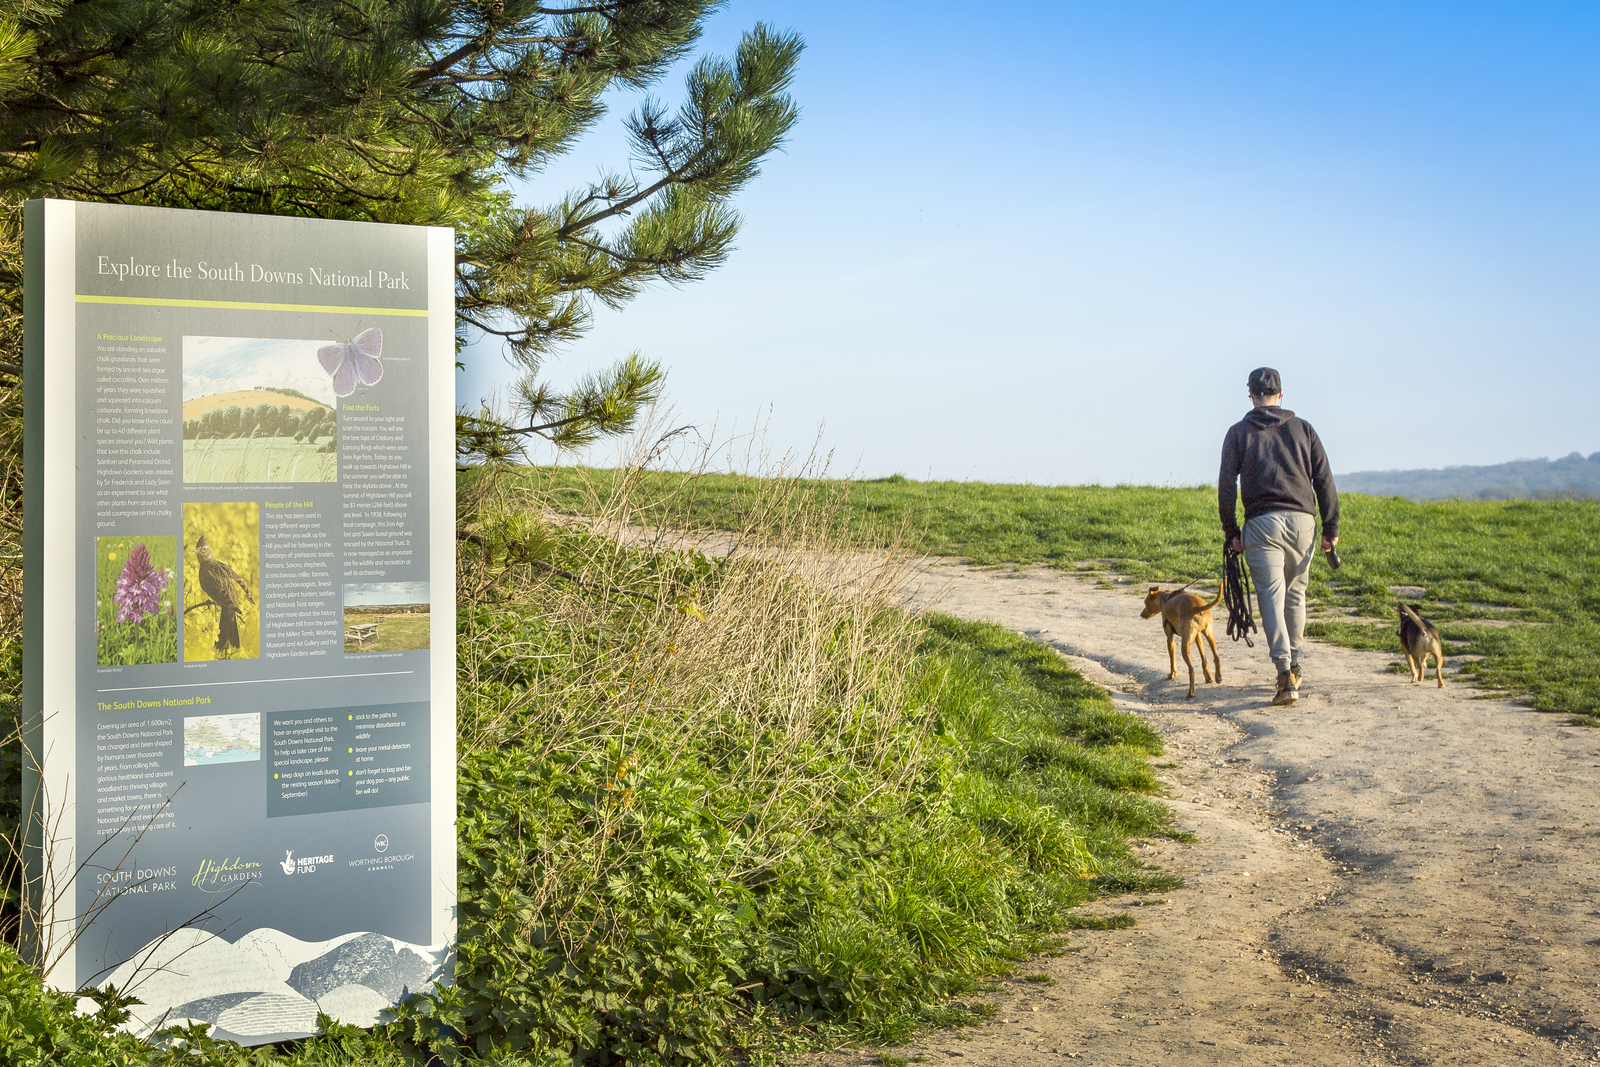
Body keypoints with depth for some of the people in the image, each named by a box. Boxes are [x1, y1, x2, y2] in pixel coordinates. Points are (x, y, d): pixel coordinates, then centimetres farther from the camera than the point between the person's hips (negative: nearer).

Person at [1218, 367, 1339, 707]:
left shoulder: (1239, 432, 7)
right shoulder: (1302, 428, 12)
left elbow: (1226, 485, 0)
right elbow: (1324, 479, 7)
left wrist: (1231, 531, 5)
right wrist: (1331, 529, 10)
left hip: (1262, 523, -2)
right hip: (1302, 520, 3)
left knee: (1272, 598, -6)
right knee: (1295, 595, 17)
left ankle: (1285, 674, -19)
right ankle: (1293, 666, 28)